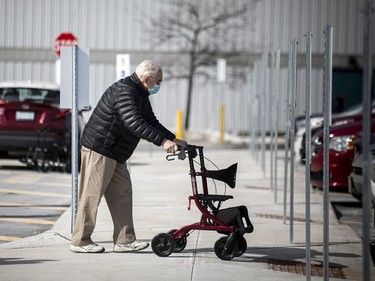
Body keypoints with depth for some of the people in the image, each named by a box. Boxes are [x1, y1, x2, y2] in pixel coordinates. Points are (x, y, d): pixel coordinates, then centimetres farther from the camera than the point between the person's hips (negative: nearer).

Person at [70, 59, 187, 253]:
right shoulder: (124, 91, -22)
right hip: (99, 150, -11)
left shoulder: (141, 95, 13)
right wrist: (162, 141, -38)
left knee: (122, 194, 8)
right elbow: (134, 123, -35)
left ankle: (125, 240, 9)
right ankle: (80, 241, 3)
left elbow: (151, 121, 20)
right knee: (92, 195, -5)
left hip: (114, 154, 11)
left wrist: (173, 139, 9)